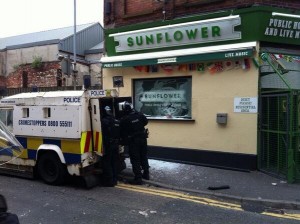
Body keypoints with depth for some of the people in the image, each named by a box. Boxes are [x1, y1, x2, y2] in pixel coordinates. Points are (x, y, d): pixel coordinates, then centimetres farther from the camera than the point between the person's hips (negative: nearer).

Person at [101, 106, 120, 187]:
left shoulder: (104, 121, -14)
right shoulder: (117, 121, 9)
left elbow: (103, 134, -17)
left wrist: (103, 145, -11)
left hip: (108, 145, -7)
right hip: (115, 144, 7)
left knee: (107, 163, 2)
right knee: (114, 162, 15)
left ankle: (109, 181, 4)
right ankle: (114, 180, 23)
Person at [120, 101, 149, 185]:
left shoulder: (124, 120, -17)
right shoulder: (140, 115, -5)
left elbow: (123, 132, -9)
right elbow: (146, 122, 13)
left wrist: (124, 140, 9)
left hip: (133, 141, -5)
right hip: (142, 138, 5)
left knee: (135, 159, 2)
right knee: (144, 157, 19)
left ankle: (138, 178, 2)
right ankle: (146, 174, 30)